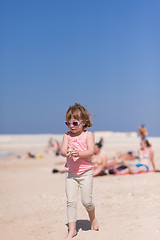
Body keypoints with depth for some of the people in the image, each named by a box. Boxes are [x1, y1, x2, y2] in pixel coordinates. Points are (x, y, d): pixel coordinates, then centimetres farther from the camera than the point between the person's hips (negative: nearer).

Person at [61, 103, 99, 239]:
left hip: (85, 172, -3)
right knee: (71, 201, -1)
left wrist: (78, 154, -32)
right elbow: (63, 150, -6)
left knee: (86, 201, 0)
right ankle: (72, 229, 9)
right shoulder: (67, 135, 5)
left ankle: (93, 218, 32)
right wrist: (67, 153, -30)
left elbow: (91, 152, -14)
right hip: (71, 173, 3)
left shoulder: (88, 135, -4)